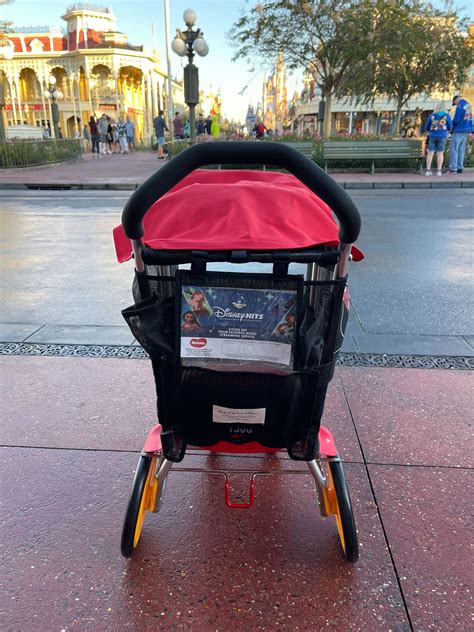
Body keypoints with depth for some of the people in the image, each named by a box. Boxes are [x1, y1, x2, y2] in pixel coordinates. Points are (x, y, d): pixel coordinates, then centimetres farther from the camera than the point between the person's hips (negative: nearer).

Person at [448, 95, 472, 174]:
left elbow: (456, 120, -17)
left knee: (454, 149, -5)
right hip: (466, 131, 8)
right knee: (461, 150, 10)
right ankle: (460, 168, 10)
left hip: (459, 131, -8)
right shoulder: (468, 105, 12)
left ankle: (453, 168, -8)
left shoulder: (460, 107, -15)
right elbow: (470, 118, 15)